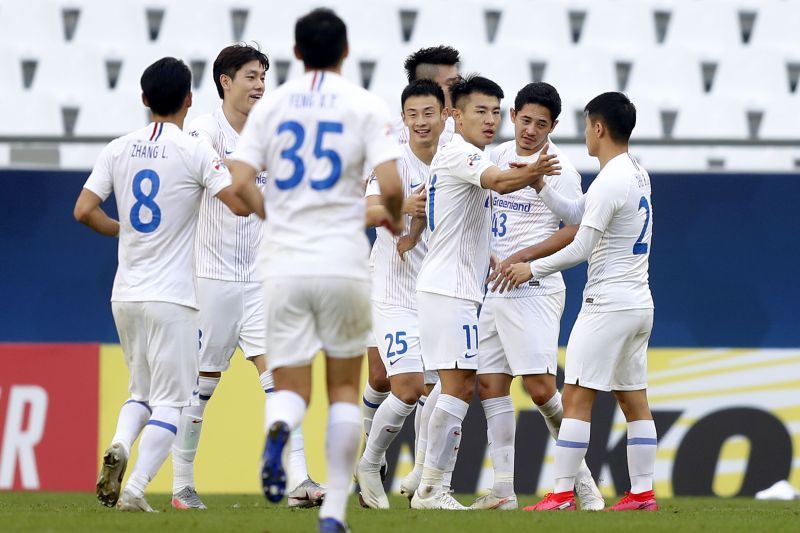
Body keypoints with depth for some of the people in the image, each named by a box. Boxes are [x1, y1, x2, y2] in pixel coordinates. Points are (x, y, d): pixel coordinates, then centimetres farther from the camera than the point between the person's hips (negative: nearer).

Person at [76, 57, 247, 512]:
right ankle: (134, 490, -13)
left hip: (125, 295, 5)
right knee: (171, 400, -1)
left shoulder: (119, 149, 5)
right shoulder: (195, 151, -8)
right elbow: (241, 204, -14)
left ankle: (120, 445, -8)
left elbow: (84, 211, 2)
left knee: (142, 390, 21)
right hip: (171, 297, -5)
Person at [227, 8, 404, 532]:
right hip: (343, 263, -1)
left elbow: (240, 182, -1)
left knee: (292, 387, 6)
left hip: (284, 266, 1)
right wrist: (395, 219, 11)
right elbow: (390, 185, -12)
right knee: (344, 387, 13)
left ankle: (278, 429, -31)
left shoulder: (271, 105, 6)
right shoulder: (366, 106, -1)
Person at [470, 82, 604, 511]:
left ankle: (581, 482, 0)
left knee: (540, 388, -13)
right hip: (494, 287, 7)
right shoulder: (499, 155, 13)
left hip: (534, 289, -7)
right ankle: (503, 491, 6)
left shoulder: (559, 169, -8)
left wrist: (523, 259, -18)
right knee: (490, 384, 3)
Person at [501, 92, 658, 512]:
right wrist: (540, 187, 14)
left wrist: (533, 269, -5)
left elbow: (581, 249, -17)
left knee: (576, 398, -7)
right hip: (639, 304, 9)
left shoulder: (610, 181, -17)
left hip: (608, 302, -9)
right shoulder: (637, 175, 12)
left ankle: (562, 494, -9)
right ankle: (642, 492, 9)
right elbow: (576, 211, 23)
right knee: (634, 400, 10)